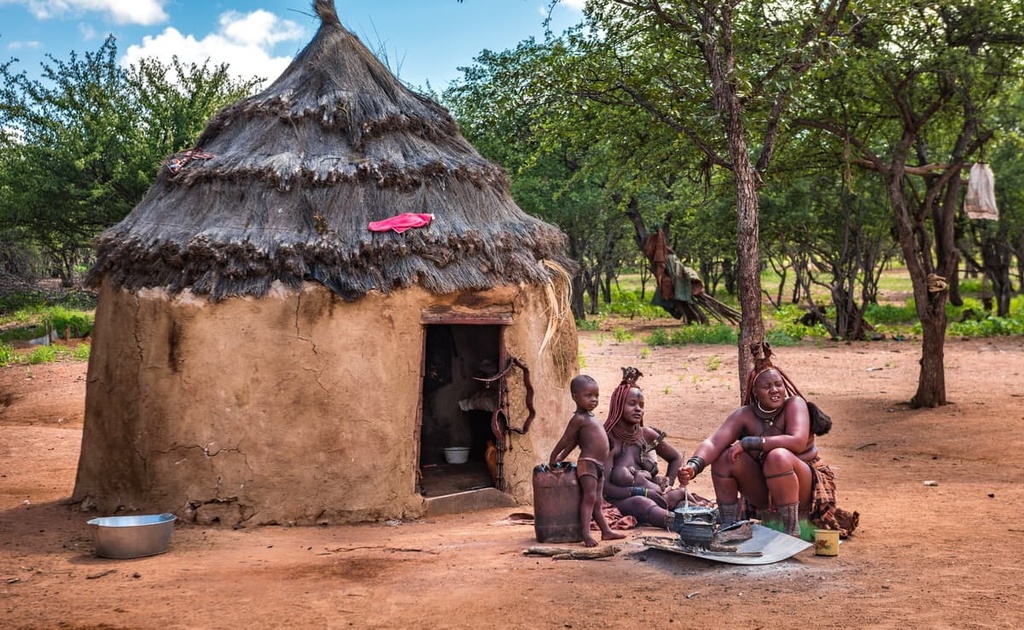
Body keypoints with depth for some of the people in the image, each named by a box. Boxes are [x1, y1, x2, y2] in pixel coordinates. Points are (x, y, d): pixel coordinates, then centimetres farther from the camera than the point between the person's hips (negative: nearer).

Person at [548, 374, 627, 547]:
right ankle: (586, 533, -19)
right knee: (589, 497, -15)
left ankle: (606, 531, 15)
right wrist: (553, 459, -2)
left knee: (597, 501, 12)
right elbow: (565, 440, -6)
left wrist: (560, 458, 15)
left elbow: (574, 441, 19)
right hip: (587, 463, -9)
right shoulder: (579, 418, -11)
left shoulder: (591, 416, 18)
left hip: (599, 466, 9)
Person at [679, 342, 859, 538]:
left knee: (779, 456, -34)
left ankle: (792, 532, -23)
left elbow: (798, 442, -32)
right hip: (766, 492, 4)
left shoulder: (795, 404, -14)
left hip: (806, 489, -4)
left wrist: (747, 442, -29)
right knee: (724, 457, -15)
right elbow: (713, 443, -17)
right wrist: (693, 466, -38)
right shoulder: (744, 415, -4)